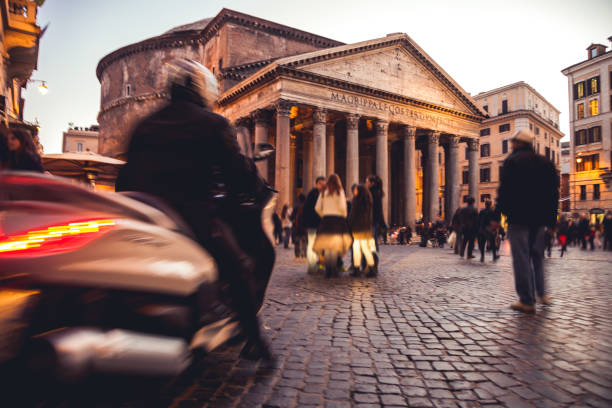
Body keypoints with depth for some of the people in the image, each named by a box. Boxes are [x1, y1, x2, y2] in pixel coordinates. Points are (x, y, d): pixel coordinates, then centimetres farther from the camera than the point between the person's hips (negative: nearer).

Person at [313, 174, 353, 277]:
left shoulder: (323, 193, 8)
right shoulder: (339, 192, -1)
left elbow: (317, 208, 5)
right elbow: (342, 207, -9)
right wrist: (344, 216, 9)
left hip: (326, 219, 3)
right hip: (337, 218, -3)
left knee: (327, 245, 4)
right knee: (336, 244, 2)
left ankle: (327, 269, -1)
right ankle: (334, 267, -2)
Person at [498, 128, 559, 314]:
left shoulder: (512, 161, -5)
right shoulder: (545, 162, 14)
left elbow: (504, 190, -12)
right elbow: (554, 192, 13)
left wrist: (499, 213, -5)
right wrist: (551, 218, 16)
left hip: (518, 217, -6)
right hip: (539, 217, 6)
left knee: (521, 257, -4)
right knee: (537, 256, 18)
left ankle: (527, 301, -3)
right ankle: (542, 293, 20)